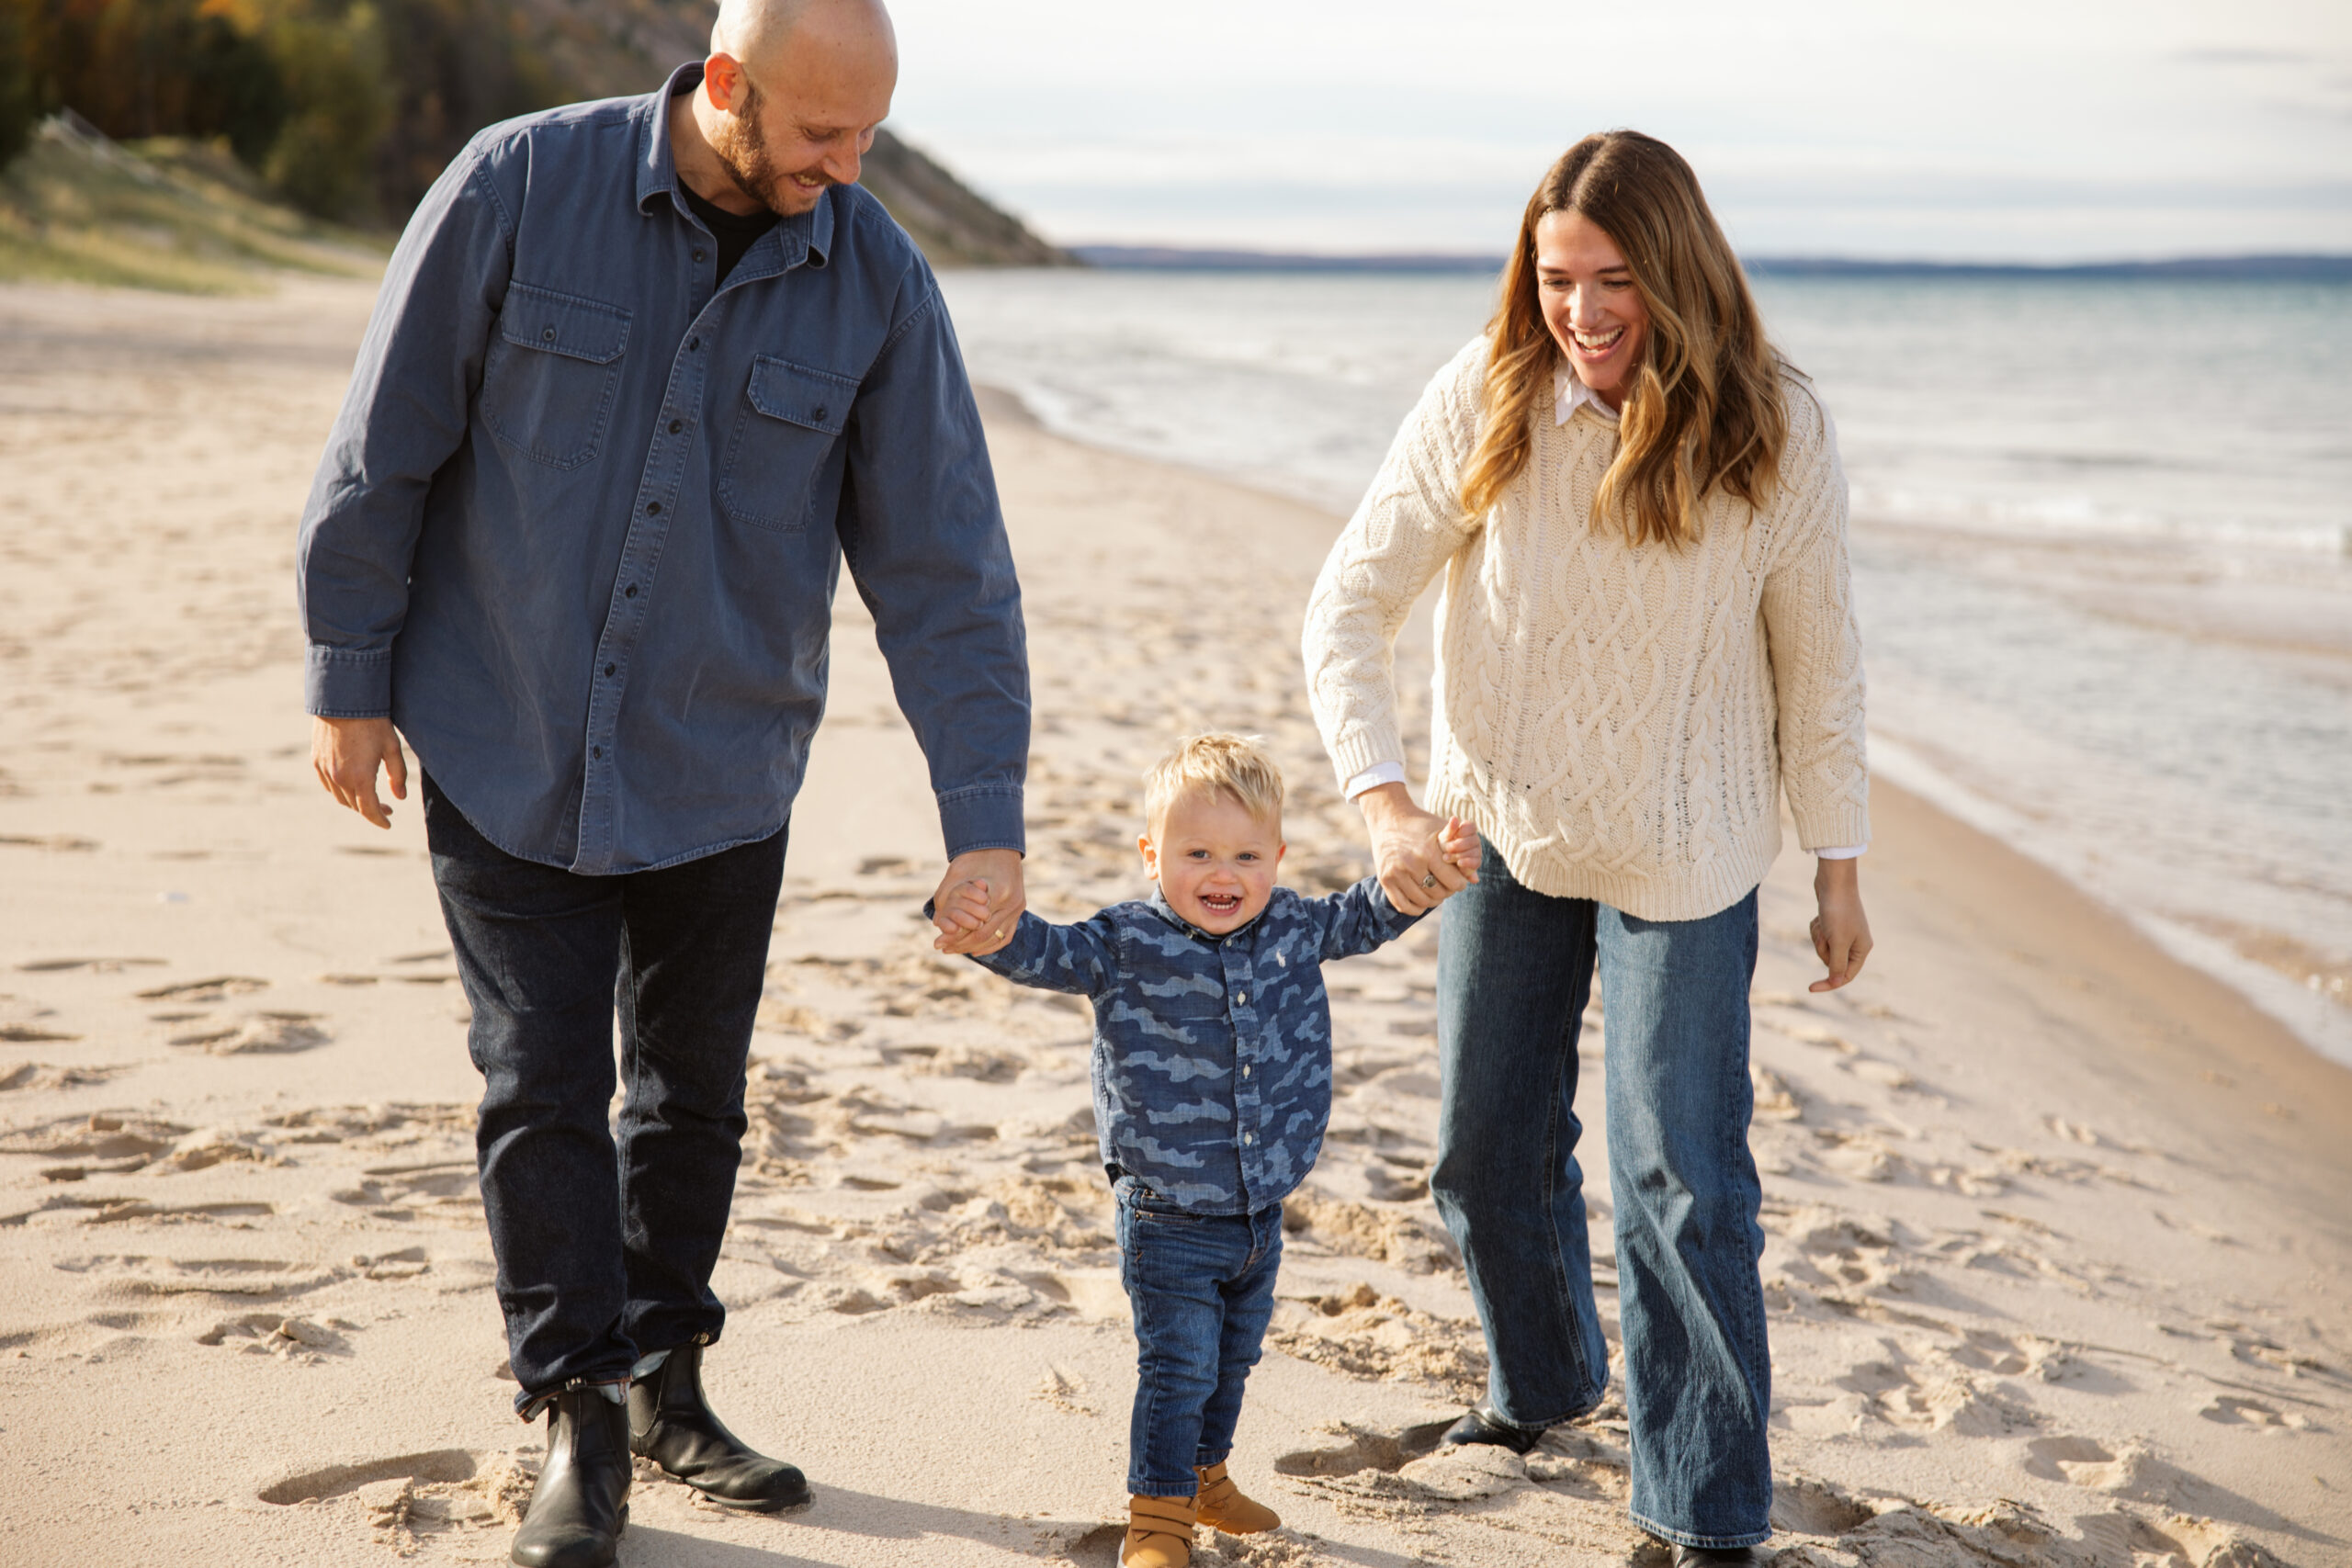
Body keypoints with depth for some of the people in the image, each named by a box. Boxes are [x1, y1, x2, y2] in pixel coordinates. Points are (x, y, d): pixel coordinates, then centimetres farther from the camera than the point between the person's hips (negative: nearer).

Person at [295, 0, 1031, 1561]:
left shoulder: (875, 279, -8)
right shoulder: (521, 188, -14)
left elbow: (946, 565, -7)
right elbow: (388, 444, -6)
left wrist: (986, 818, -9)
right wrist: (350, 673, -2)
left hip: (720, 770, 2)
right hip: (504, 746, -2)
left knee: (695, 1092, 12)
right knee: (543, 1089, -1)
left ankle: (665, 1384, 31)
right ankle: (581, 1425, 13)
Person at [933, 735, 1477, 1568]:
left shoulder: (1293, 929, 0)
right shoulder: (1126, 944, -14)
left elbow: (1364, 917, 15)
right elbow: (1049, 954, -26)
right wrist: (996, 933, -47)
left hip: (1261, 1214, 5)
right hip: (1169, 1223, -5)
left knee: (1234, 1359, 21)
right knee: (1179, 1366, -4)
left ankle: (1204, 1476, 41)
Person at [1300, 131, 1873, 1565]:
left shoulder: (1776, 435, -16)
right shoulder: (1485, 401, -15)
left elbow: (1820, 665, -5)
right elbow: (1351, 601, -13)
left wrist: (1841, 872, 0)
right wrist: (1383, 801, -27)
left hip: (1682, 853, -2)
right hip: (1502, 825, 3)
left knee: (1684, 1181, -4)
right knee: (1490, 1153, 15)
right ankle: (1545, 1382, 42)